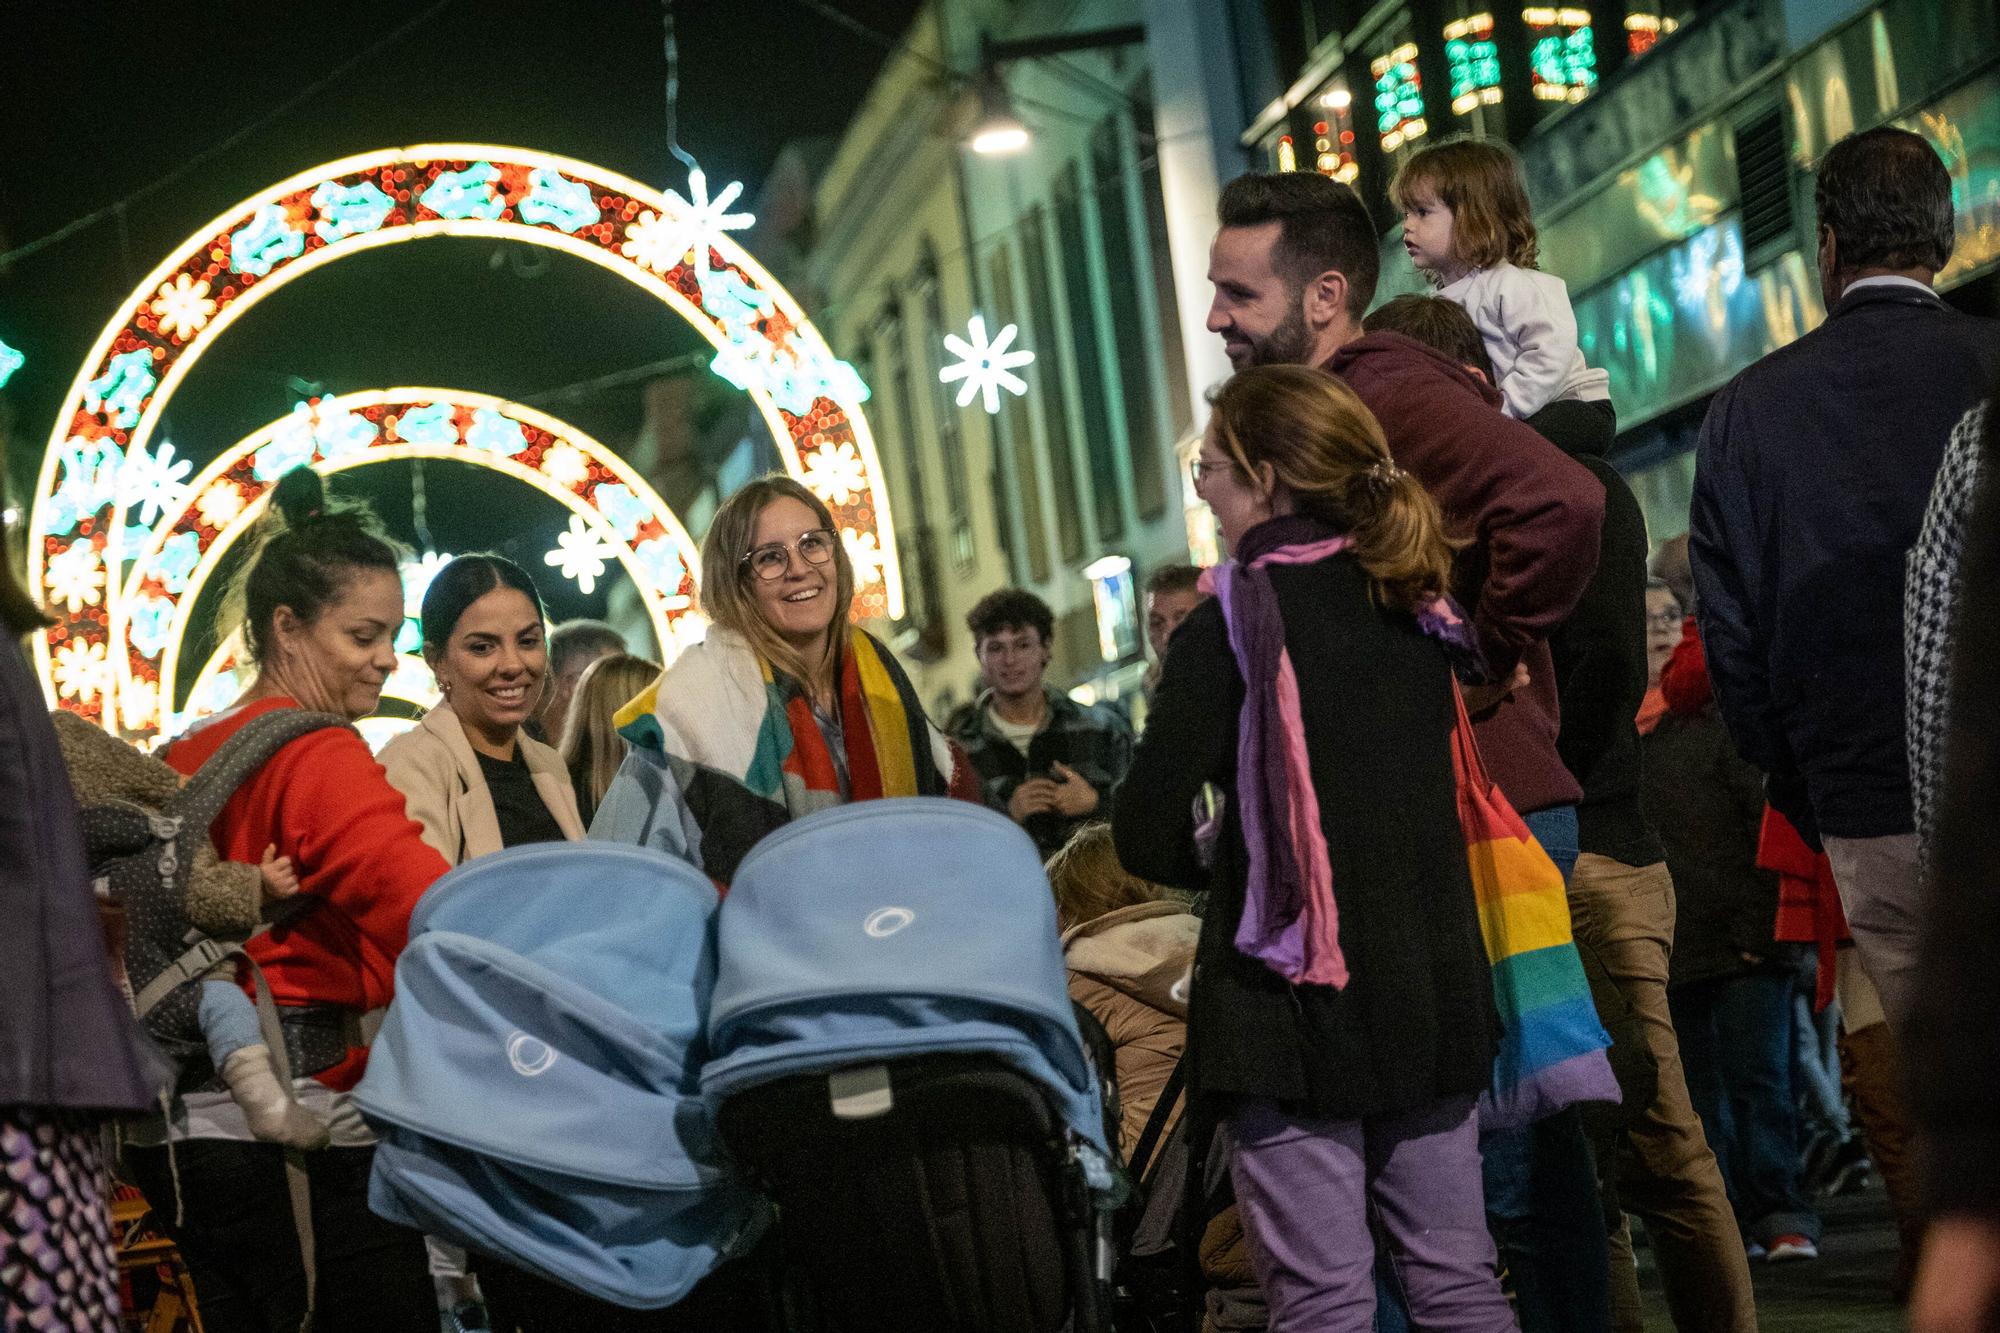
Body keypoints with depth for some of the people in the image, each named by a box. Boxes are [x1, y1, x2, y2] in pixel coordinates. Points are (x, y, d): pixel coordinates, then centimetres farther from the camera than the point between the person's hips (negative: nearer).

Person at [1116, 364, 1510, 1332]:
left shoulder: (1230, 624, -9)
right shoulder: (1419, 614, 8)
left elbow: (1146, 834, -12)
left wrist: (1212, 871, 8)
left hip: (1293, 999, -6)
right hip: (1434, 990, 6)